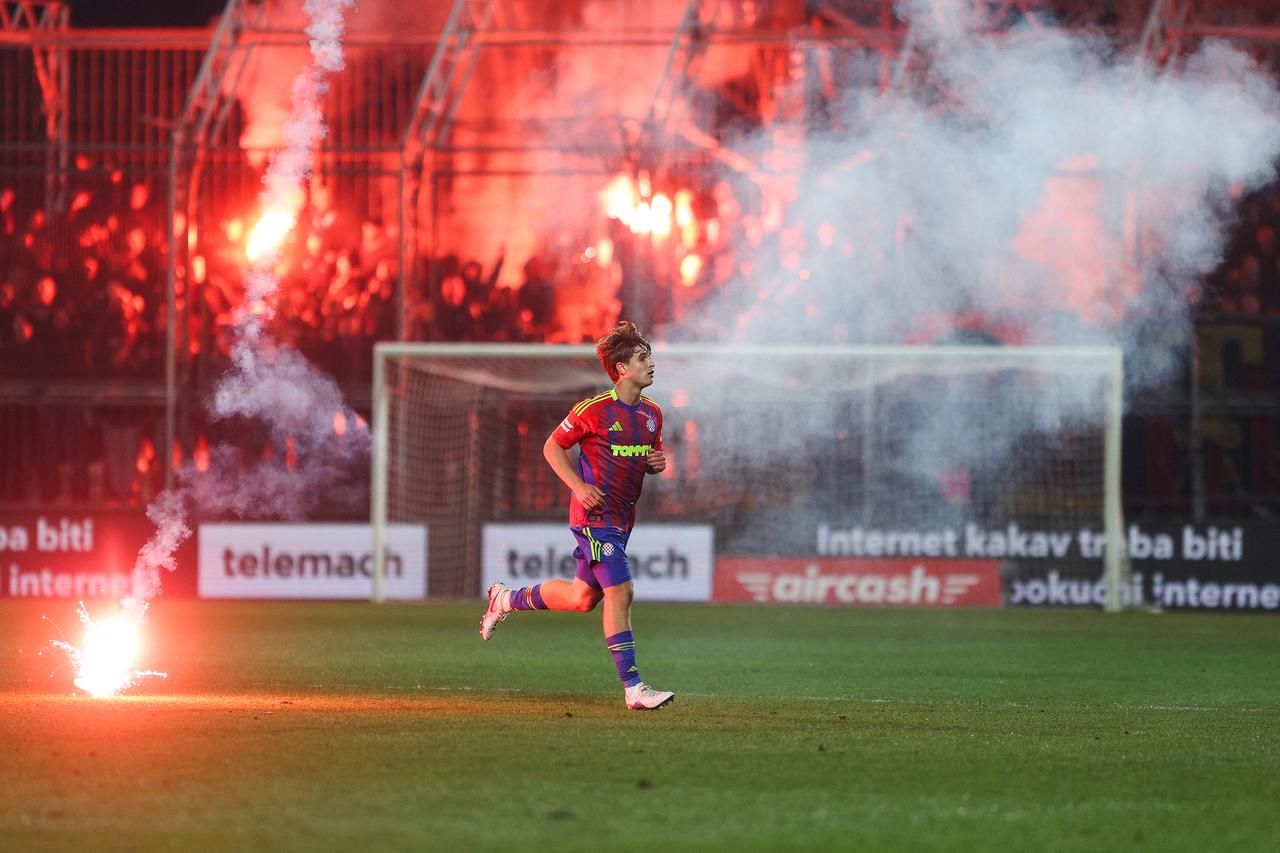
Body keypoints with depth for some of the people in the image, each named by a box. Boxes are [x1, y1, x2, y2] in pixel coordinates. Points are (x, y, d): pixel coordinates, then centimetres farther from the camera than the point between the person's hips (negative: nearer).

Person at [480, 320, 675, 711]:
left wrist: (659, 462, -2)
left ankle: (507, 599, 37)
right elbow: (552, 447, -4)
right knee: (620, 593, -14)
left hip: (621, 519, 8)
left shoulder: (652, 414, 8)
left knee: (583, 597, 14)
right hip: (594, 515, -8)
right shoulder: (594, 409, -13)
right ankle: (633, 689, -13)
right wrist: (578, 486, -17)